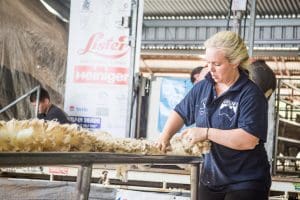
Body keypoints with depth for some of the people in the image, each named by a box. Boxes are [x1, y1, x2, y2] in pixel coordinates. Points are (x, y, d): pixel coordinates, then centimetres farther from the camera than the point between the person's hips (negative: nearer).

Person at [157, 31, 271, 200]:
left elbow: (249, 140, -25)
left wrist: (206, 133, -23)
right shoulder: (202, 88, 5)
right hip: (210, 179, 6)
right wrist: (166, 136, -1)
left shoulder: (251, 94, -15)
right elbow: (181, 112, 18)